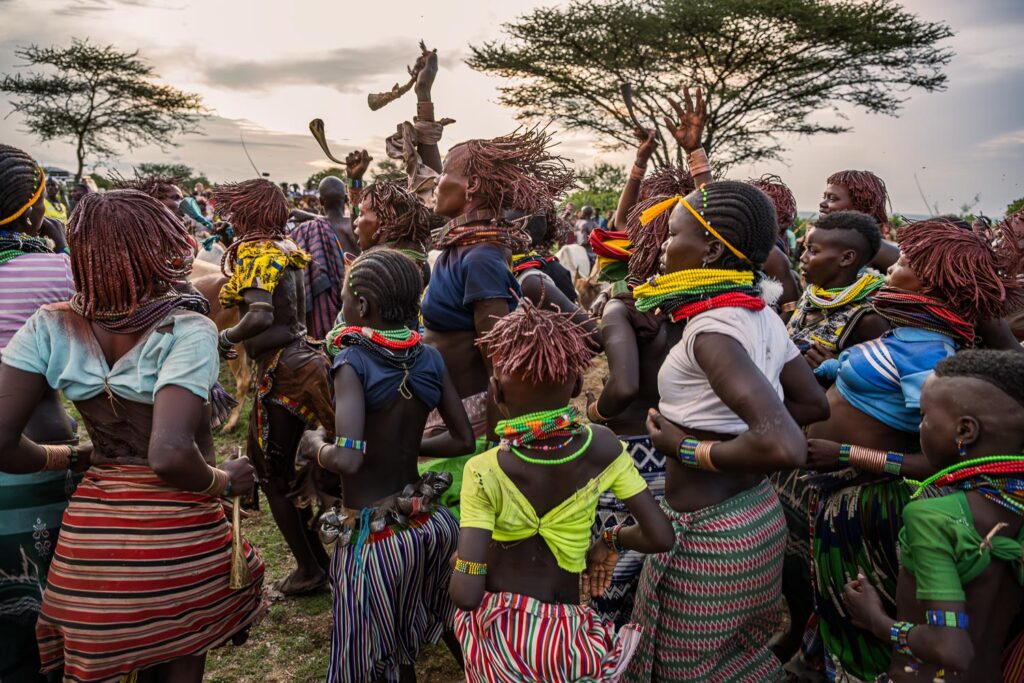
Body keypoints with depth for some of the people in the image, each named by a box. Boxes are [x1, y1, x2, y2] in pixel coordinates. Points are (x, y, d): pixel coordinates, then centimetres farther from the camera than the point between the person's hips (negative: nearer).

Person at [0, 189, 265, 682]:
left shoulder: (50, 326, -6)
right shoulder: (185, 330, -19)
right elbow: (170, 456, -29)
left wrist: (68, 456, 10)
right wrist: (225, 481, -10)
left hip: (89, 534, 3)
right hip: (178, 535, -3)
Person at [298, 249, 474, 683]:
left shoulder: (353, 361, -18)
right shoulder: (429, 358, -4)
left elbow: (347, 459, -28)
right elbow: (464, 441, 2)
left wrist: (316, 446, -7)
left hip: (374, 535, -5)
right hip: (427, 525, 6)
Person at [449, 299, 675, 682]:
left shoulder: (484, 473, -17)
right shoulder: (602, 446, -9)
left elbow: (466, 595, -20)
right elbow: (660, 536, -6)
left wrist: (458, 564, 1)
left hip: (496, 630, -2)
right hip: (565, 632, 2)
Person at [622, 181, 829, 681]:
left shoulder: (713, 330, -25)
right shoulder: (761, 315, 1)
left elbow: (784, 448, -34)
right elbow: (813, 404, 12)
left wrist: (687, 447, -21)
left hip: (707, 534, -8)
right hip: (756, 514, 8)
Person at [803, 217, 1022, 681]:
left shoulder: (926, 350, -26)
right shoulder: (916, 334, 2)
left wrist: (844, 456, -30)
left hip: (862, 499, -8)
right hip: (850, 491, 8)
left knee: (854, 618, 14)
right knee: (841, 607, 26)